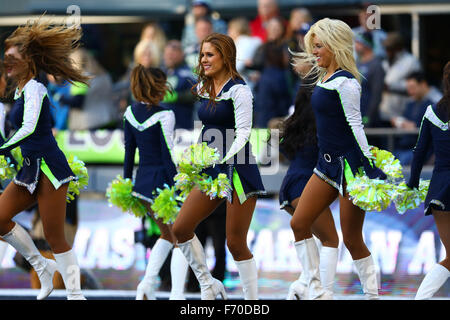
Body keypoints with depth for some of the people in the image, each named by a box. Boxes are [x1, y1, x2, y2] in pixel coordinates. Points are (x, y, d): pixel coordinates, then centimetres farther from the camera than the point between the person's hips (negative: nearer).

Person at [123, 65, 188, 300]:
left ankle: (147, 284, 11)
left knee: (167, 235, 25)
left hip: (142, 184, 7)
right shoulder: (164, 116, -16)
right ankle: (177, 295, -4)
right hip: (162, 182, -7)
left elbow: (129, 151, 9)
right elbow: (168, 157, -16)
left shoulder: (131, 112, 3)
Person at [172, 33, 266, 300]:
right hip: (210, 170, 8)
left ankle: (253, 301, 2)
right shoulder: (204, 89, 11)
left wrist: (227, 157, -31)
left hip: (238, 169, -8)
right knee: (181, 228, 1)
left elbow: (243, 131, -18)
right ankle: (207, 284, 14)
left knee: (236, 243, -7)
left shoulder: (238, 90, -12)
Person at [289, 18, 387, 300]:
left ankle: (372, 295, 6)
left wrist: (370, 167, -19)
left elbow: (355, 125, -18)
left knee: (352, 238, -5)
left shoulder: (345, 82, -16)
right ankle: (317, 292, 8)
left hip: (350, 163, -10)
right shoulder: (325, 78, 9)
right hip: (329, 162, 10)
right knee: (299, 224, 6)